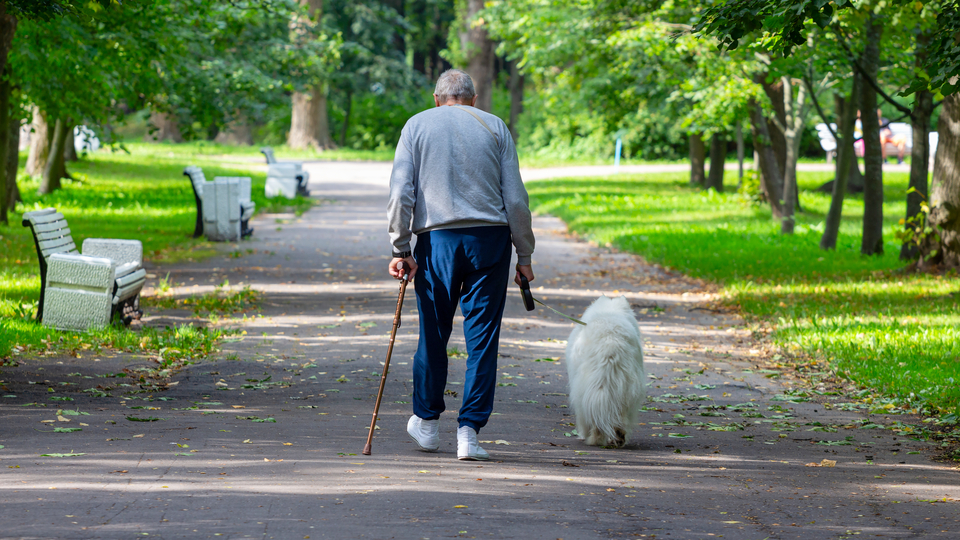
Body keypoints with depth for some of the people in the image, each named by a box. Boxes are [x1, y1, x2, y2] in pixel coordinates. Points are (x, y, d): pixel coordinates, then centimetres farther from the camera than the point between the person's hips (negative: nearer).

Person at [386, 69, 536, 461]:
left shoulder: (417, 125, 9)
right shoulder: (495, 127, 10)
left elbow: (401, 191, -1)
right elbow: (515, 197, 4)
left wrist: (400, 249, 1)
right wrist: (524, 255, 8)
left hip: (437, 238, 0)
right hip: (490, 237, 0)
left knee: (433, 334, 13)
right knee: (482, 337, 2)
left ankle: (426, 422, 25)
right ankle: (469, 431, -2)